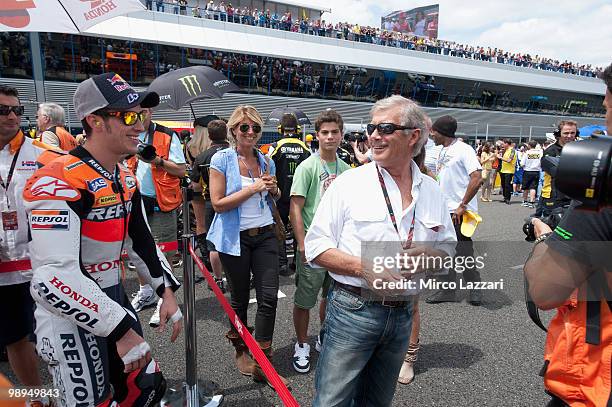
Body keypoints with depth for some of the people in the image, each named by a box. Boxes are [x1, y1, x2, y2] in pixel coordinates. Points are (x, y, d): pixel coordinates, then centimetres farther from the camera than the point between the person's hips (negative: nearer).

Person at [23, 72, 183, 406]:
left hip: (113, 301, 8)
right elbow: (53, 279, -30)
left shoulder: (125, 179, 6)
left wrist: (167, 292, 9)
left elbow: (141, 241, 15)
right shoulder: (58, 182, -23)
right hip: (69, 316, -8)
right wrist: (122, 330, -25)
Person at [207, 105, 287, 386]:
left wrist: (273, 189, -2)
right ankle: (241, 350, 37)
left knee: (269, 297, -1)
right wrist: (252, 188, -18)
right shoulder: (222, 159, -7)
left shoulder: (266, 161, 7)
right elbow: (218, 204, -12)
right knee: (240, 299, 12)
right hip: (235, 238, -4)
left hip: (265, 235, 4)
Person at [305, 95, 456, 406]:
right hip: (352, 309, -4)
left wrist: (427, 257, -9)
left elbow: (447, 248, 13)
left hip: (402, 314, 5)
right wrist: (363, 267, -22)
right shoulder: (349, 183, -8)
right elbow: (315, 247, -9)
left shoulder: (431, 191, 5)